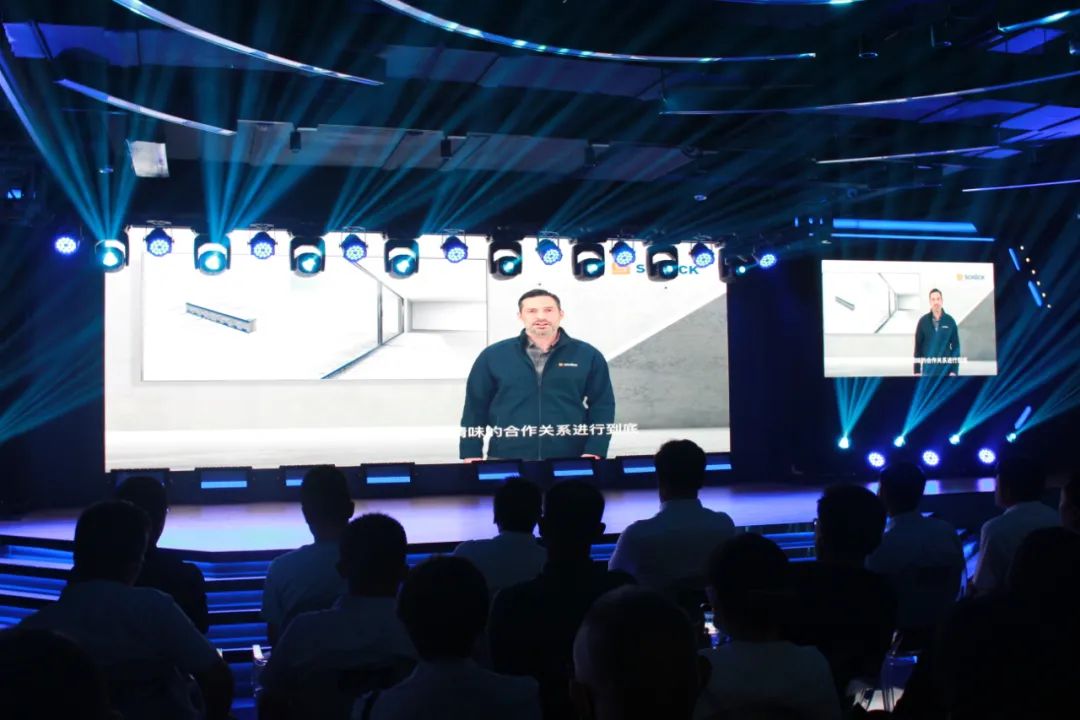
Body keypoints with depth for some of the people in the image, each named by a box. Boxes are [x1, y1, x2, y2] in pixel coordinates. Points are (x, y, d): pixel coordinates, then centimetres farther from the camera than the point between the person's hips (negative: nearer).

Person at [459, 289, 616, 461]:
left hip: (570, 463, 0)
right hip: (506, 461, 0)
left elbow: (602, 406, 3)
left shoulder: (588, 355, 4)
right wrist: (471, 454, 1)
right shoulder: (492, 356, 5)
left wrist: (594, 452, -8)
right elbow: (475, 407, 8)